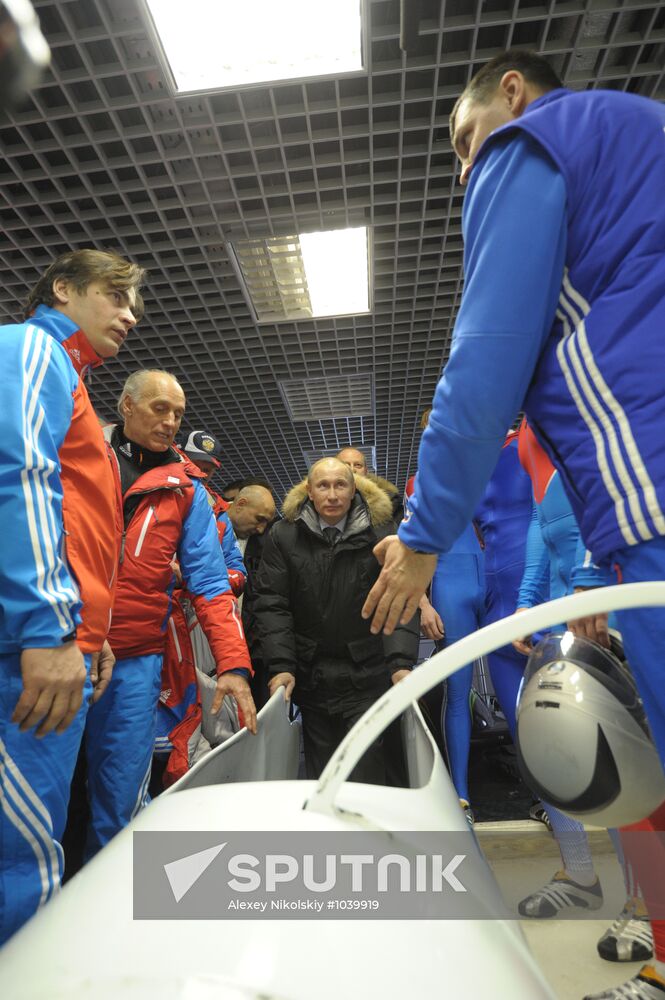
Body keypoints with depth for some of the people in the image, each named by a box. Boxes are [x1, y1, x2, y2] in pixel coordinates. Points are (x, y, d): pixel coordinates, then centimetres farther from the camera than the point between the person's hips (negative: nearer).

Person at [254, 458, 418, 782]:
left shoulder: (380, 532, -5)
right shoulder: (284, 535, -2)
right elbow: (271, 603, -4)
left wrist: (401, 662, -21)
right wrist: (281, 666, -12)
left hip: (366, 673, -1)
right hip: (309, 674, 2)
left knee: (367, 771, 4)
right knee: (319, 770, 15)